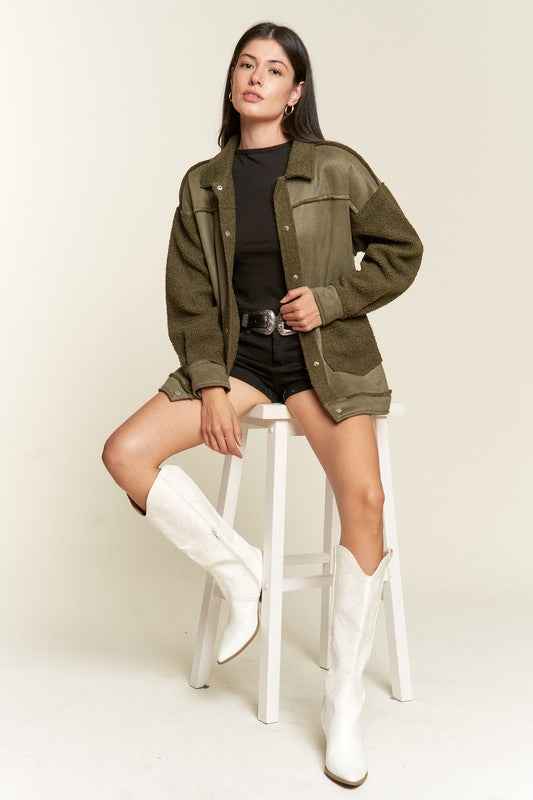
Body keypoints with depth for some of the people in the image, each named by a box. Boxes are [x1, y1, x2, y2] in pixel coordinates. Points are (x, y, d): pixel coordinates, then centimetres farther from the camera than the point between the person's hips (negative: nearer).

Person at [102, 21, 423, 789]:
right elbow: (189, 300, 5)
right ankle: (239, 569, 3)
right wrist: (210, 387, -6)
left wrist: (330, 298, -9)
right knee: (126, 451, -16)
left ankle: (344, 702, -9)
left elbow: (401, 251, 5)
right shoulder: (202, 185, 7)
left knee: (364, 496, -26)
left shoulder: (337, 168, -1)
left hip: (327, 354, -3)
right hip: (240, 352, 3)